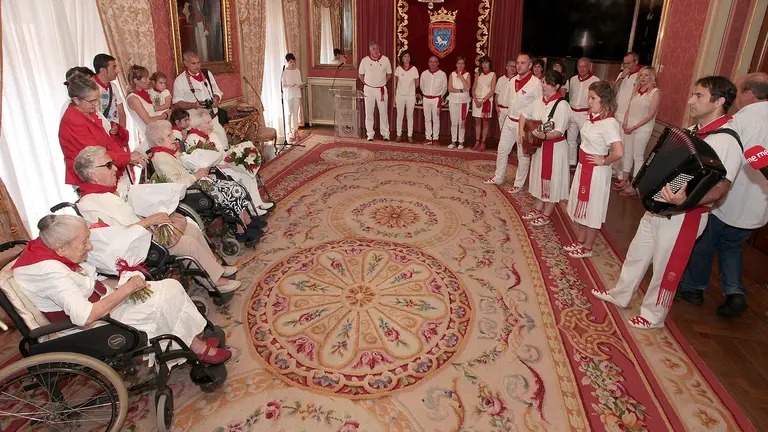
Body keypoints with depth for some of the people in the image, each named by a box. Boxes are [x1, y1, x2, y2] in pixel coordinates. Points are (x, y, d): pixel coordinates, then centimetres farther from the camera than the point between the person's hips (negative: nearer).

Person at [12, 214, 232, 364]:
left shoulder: (46, 248, 0)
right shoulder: (50, 272, -29)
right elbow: (86, 316, -34)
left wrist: (119, 285, -4)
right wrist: (126, 289, -25)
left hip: (101, 299, 10)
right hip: (97, 322, -9)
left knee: (171, 286, 0)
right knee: (167, 298, -14)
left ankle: (195, 339, 6)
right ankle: (198, 349, 4)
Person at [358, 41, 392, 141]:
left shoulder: (385, 60, -3)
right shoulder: (365, 60, -2)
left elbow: (389, 74, 9)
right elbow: (360, 74, 10)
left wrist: (382, 82, 3)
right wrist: (366, 84, 3)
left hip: (381, 89, 0)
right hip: (369, 89, 1)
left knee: (383, 112, 2)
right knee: (369, 112, 5)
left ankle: (385, 133, 10)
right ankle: (370, 134, 14)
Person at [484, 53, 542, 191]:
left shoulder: (536, 83, -15)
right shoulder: (513, 81, 5)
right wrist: (512, 112, 11)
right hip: (509, 121, 7)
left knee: (523, 155, 5)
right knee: (502, 150, 15)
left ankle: (519, 184, 17)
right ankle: (498, 177, 31)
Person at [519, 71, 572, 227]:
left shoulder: (562, 105, -19)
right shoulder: (539, 102, 3)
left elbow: (559, 132, -23)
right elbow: (524, 115, 17)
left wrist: (544, 136, -40)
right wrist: (521, 131, 1)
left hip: (555, 148, -7)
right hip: (539, 146, 8)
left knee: (551, 180, 4)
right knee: (540, 177, 17)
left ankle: (546, 215, 17)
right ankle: (538, 209, 32)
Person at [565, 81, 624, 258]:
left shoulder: (609, 123, -23)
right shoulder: (593, 117, 2)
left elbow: (618, 152, -33)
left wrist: (603, 161, -17)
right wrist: (581, 164, 7)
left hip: (596, 171, -8)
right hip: (583, 167, 8)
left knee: (592, 209, 6)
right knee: (582, 205, 18)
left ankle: (587, 248, 22)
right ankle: (580, 241, 34)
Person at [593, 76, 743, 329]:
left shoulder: (726, 141, -21)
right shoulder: (694, 131, 5)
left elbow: (720, 188, -27)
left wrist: (687, 200, -42)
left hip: (683, 217, -8)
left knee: (665, 268, 8)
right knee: (637, 253, 20)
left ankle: (653, 316, 28)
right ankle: (621, 295, 40)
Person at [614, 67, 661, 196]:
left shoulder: (655, 92, -10)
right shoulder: (636, 90, 9)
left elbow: (650, 115, -14)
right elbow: (629, 108, 10)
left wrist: (634, 127, -17)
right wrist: (624, 123, -3)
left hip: (642, 128, -6)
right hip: (629, 127, 6)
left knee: (638, 156, -1)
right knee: (627, 153, 11)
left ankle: (634, 186, 5)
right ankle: (624, 180, 23)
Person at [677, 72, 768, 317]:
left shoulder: (741, 120, -19)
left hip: (726, 202, -6)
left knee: (704, 242, 13)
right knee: (732, 245, 24)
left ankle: (693, 288, 27)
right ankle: (735, 291, 11)